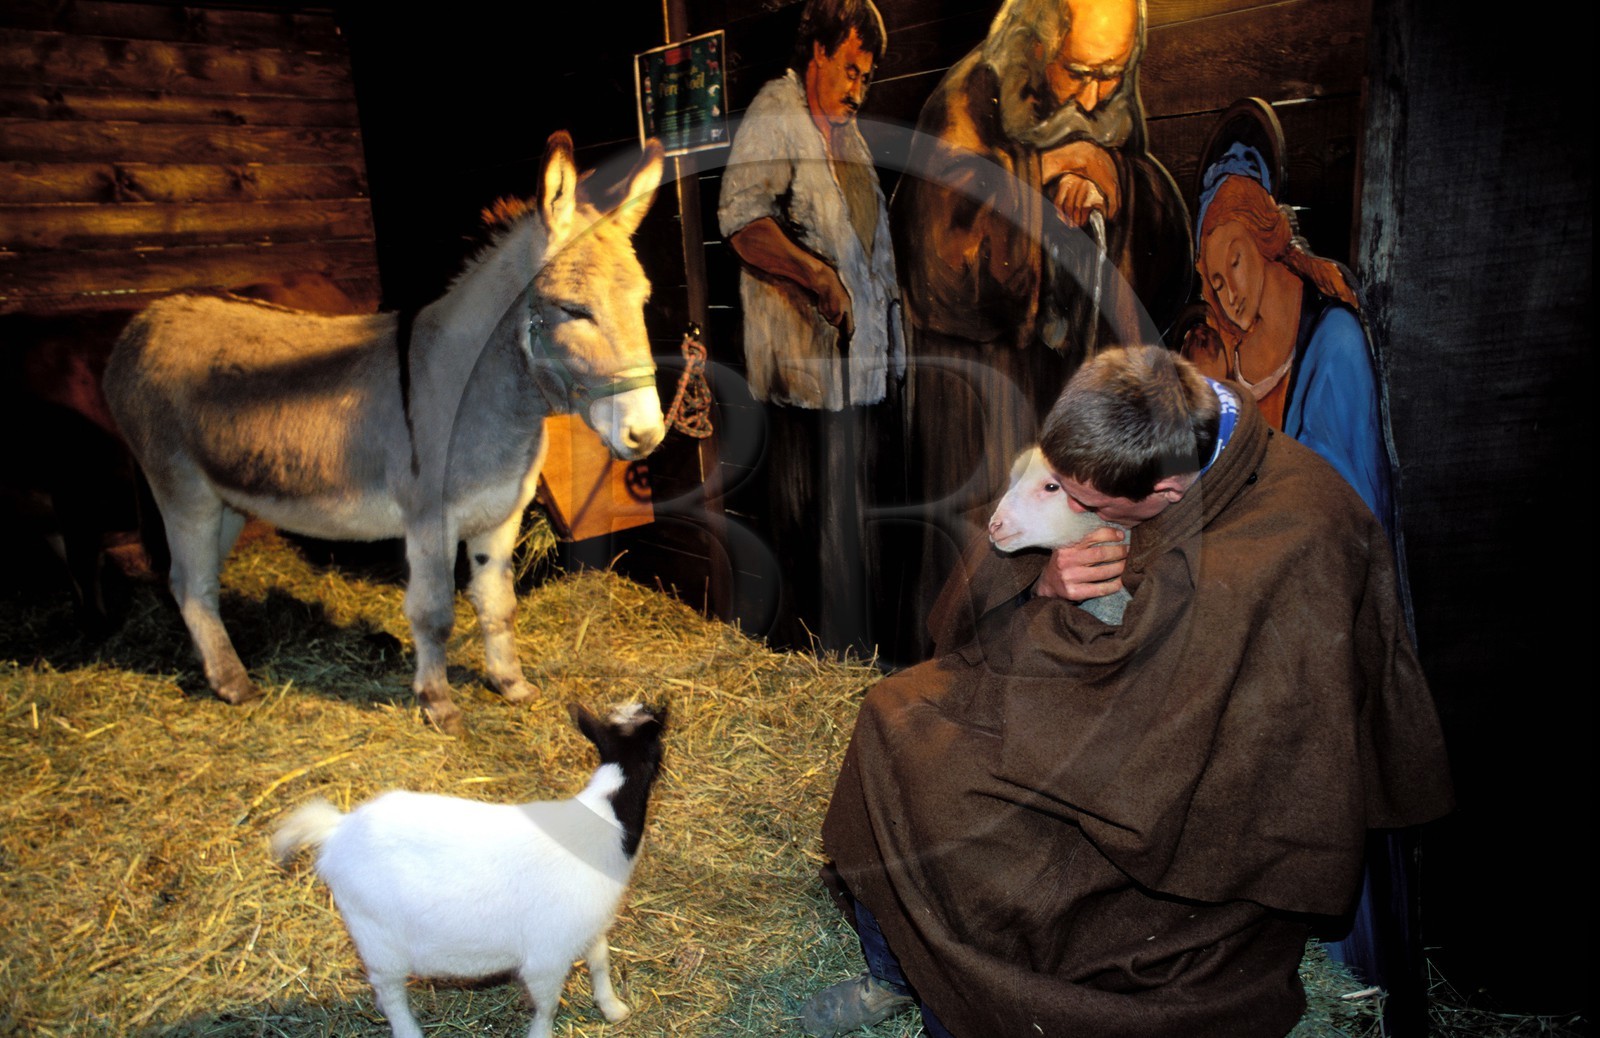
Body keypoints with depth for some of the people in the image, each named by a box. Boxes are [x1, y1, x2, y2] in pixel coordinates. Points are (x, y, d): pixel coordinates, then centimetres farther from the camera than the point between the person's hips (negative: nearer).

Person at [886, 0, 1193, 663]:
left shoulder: (1115, 124, 10)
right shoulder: (967, 108, -7)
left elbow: (1165, 248, 8)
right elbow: (937, 236, -18)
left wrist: (1112, 181, -10)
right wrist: (1039, 171, -17)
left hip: (1083, 371, 5)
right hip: (981, 378, -5)